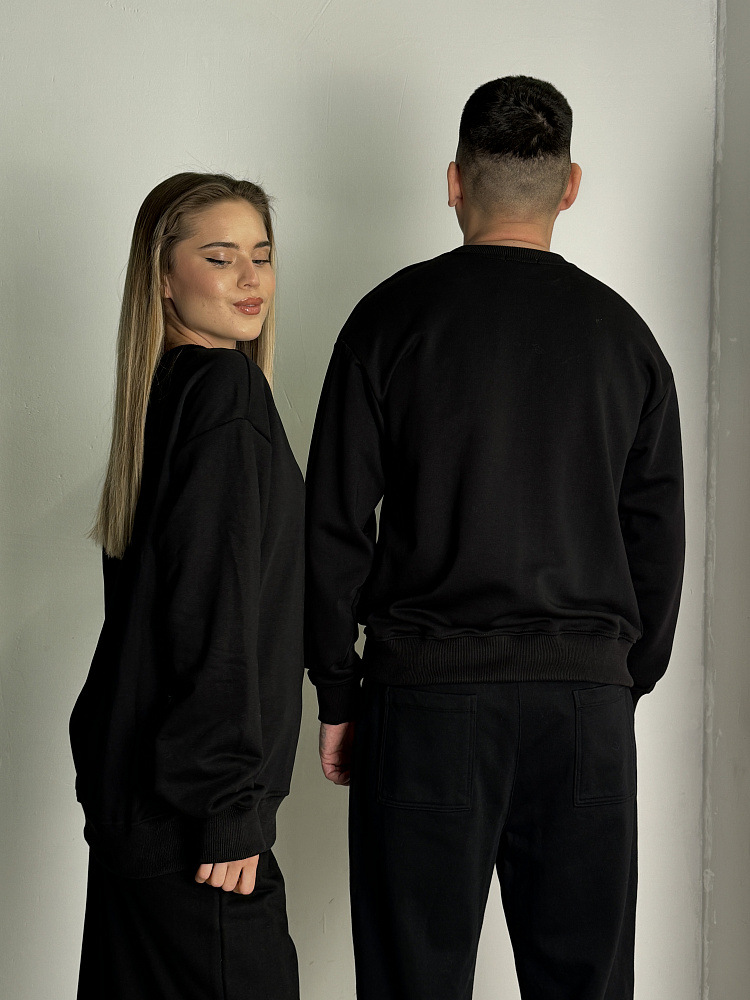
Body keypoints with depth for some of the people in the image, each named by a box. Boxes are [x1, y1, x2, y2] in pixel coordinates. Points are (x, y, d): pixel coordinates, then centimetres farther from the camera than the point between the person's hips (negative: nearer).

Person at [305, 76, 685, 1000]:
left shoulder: (394, 315, 0)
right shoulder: (621, 332, 7)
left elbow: (334, 527, -2)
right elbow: (657, 538, 9)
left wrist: (337, 697, 6)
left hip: (424, 688, -2)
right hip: (586, 694, 2)